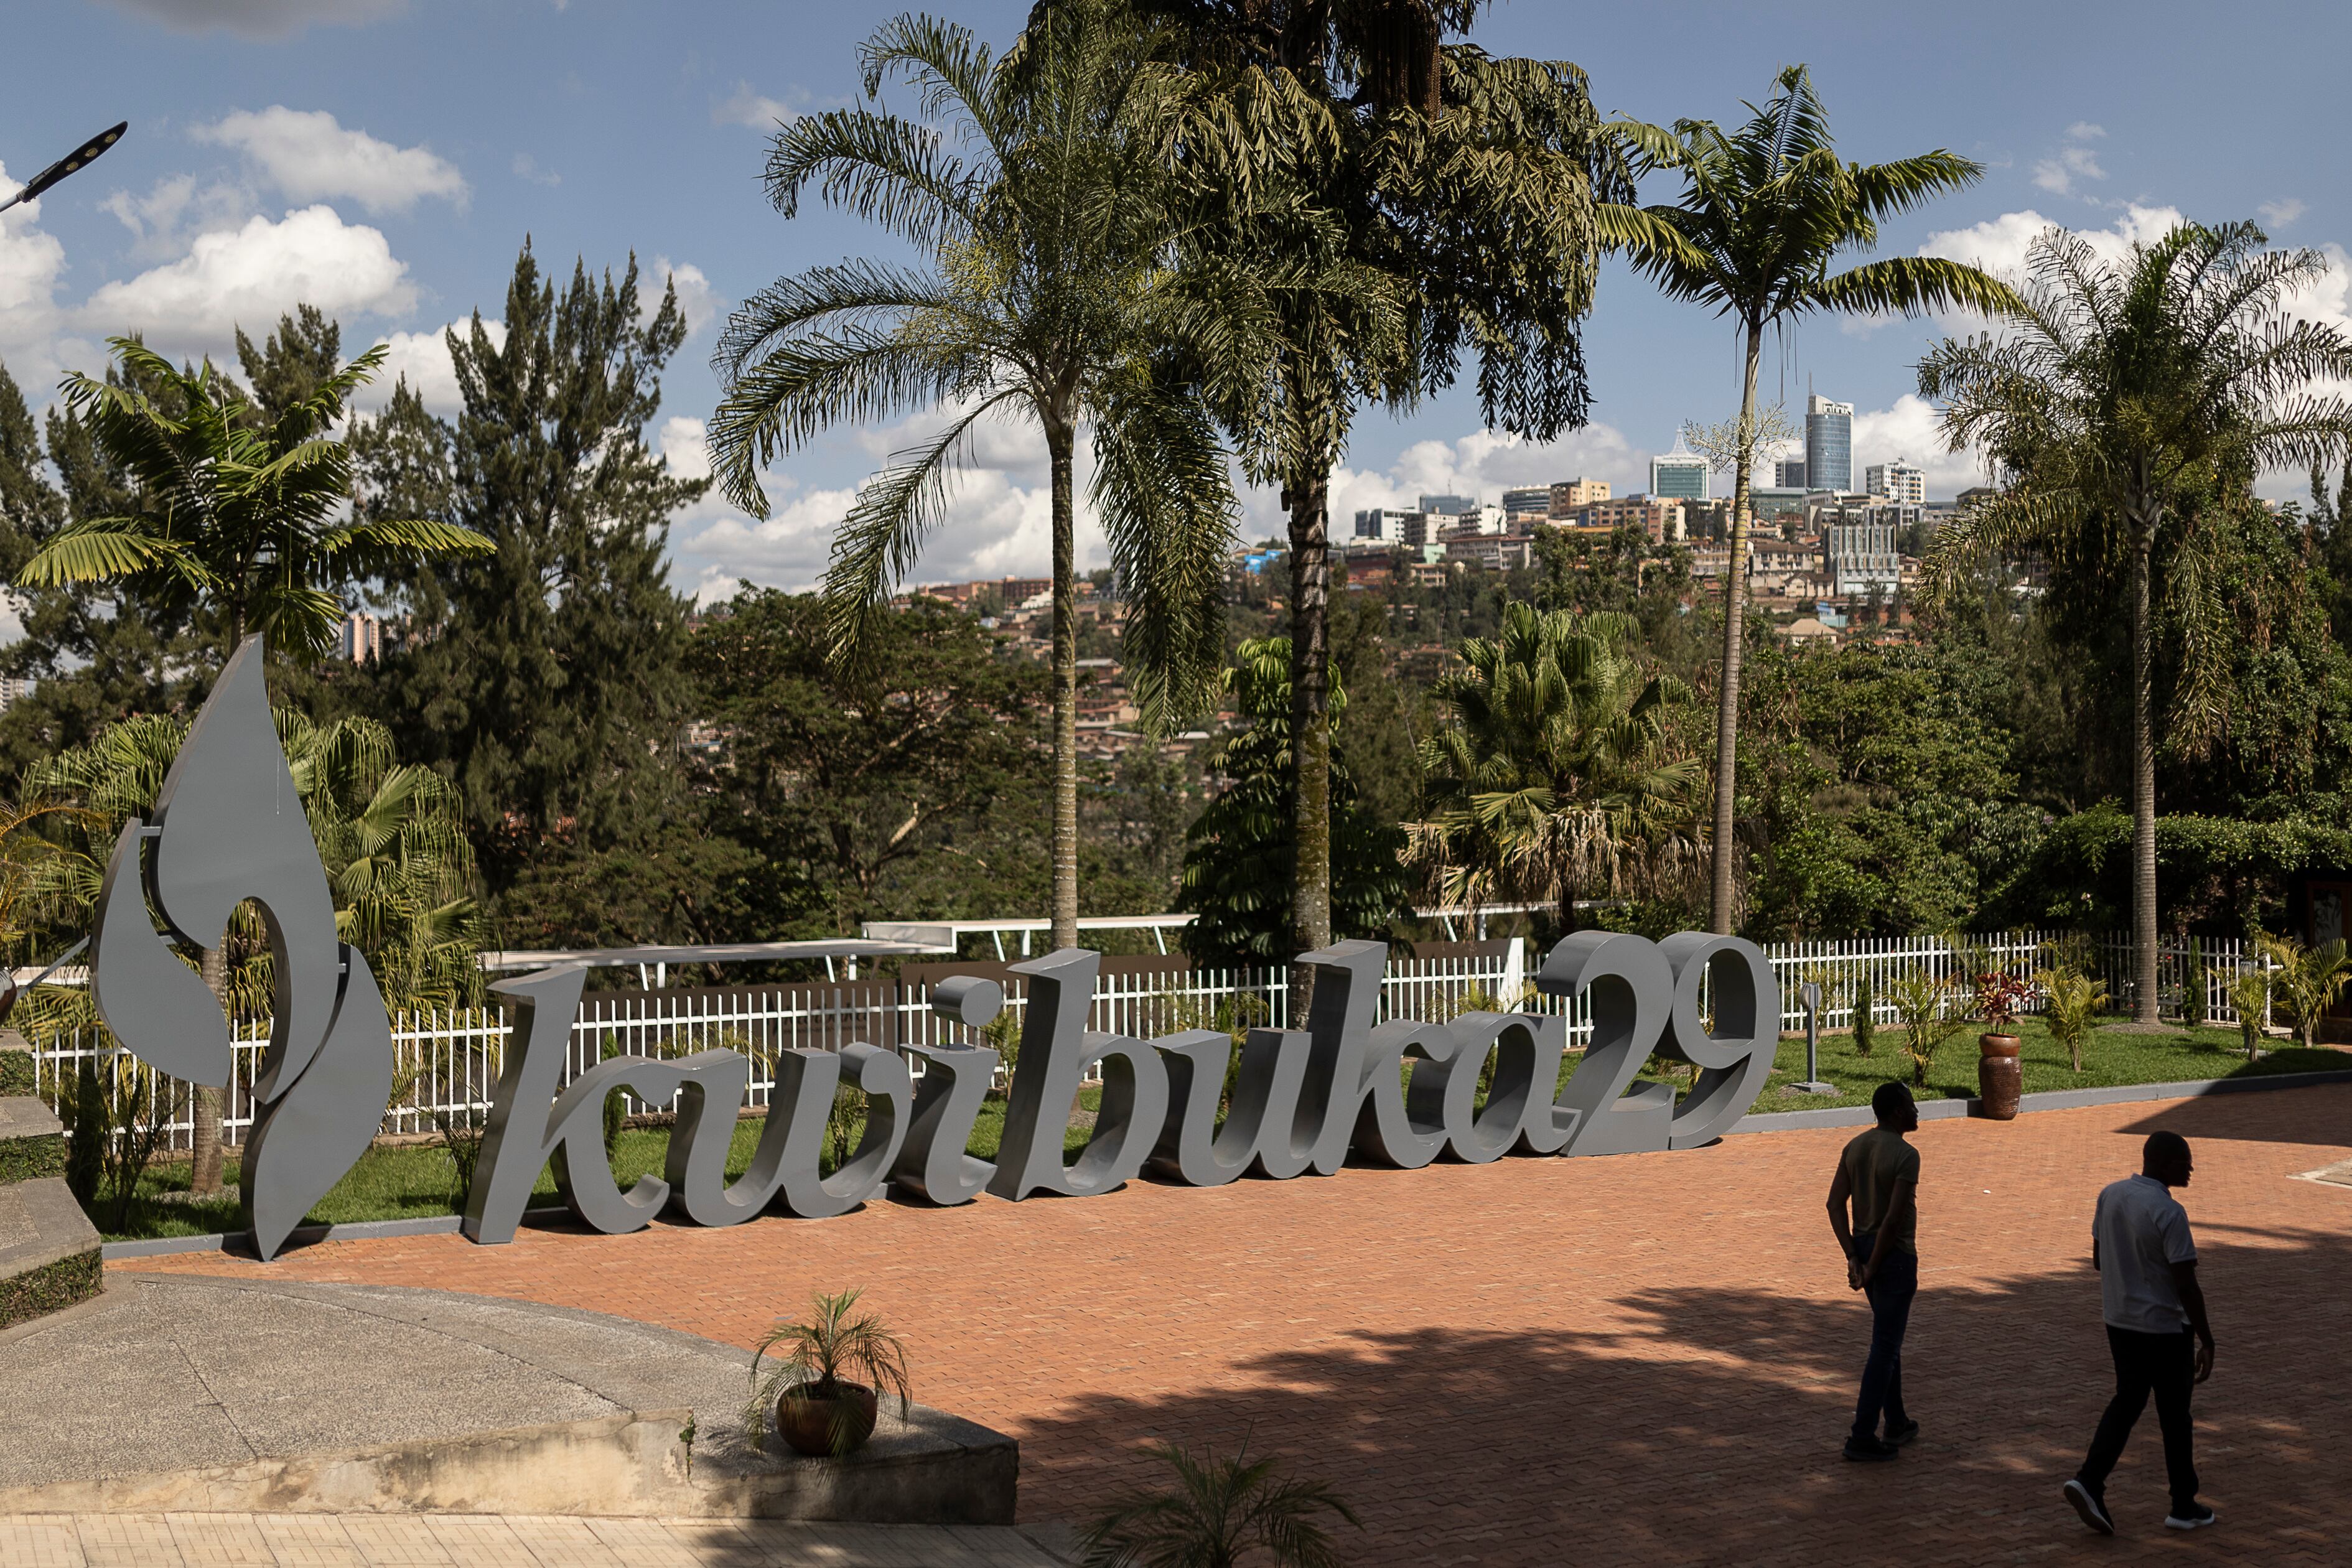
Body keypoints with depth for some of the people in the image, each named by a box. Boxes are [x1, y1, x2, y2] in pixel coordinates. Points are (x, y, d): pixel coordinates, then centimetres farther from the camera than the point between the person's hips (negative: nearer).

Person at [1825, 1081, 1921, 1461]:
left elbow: (1835, 1204, 2)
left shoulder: (1855, 1147, 5)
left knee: (1889, 1339, 21)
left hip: (1863, 1246, 8)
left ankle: (1897, 1423, 30)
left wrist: (1854, 1258, -2)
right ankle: (1862, 1437, -1)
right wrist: (1872, 1269, -16)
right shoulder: (1905, 1155, -19)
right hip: (1894, 1255, -8)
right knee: (1885, 1347, -2)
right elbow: (1894, 1218, -24)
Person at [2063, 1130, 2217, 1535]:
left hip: (2119, 1322, 6)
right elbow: (2186, 1286, -21)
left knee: (2127, 1399, 18)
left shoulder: (2110, 1195, -1)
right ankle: (2184, 1507, 23)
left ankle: (2089, 1481, 3)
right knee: (2175, 1415, 9)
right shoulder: (2168, 1213, -23)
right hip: (2164, 1328, -6)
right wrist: (2206, 1342, -13)